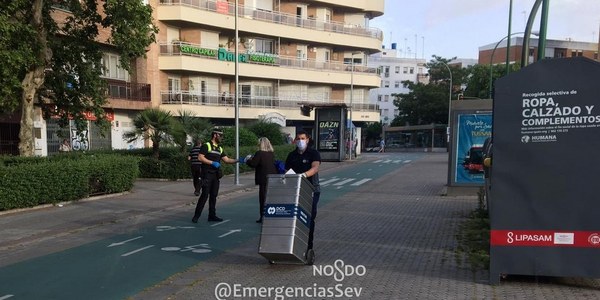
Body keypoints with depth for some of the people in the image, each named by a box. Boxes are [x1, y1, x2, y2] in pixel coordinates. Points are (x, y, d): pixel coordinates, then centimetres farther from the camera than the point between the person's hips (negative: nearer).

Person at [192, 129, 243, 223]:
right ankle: (196, 215, -1)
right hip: (207, 174, -7)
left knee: (214, 195, 8)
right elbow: (200, 157, -13)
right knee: (205, 195, -9)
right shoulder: (206, 146, -5)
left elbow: (226, 160, 13)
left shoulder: (220, 148, 17)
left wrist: (238, 160, 1)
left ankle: (212, 216, 14)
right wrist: (212, 163, -17)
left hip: (216, 175, 7)